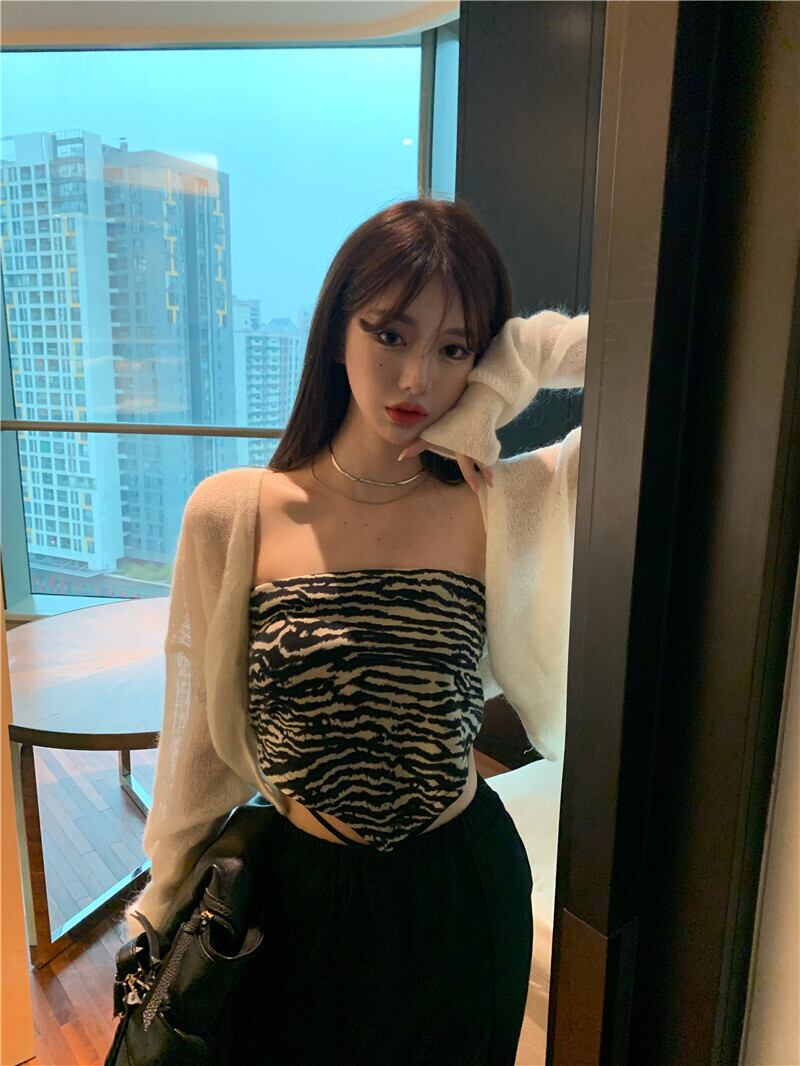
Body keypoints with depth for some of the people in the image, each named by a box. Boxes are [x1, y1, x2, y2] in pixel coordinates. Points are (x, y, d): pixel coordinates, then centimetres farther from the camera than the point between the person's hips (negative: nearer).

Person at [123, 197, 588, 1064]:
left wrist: (531, 357, -18)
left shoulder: (505, 508, -13)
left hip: (460, 896, 1)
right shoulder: (230, 515, -14)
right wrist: (164, 902, 8)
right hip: (305, 895, 0)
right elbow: (201, 738, -2)